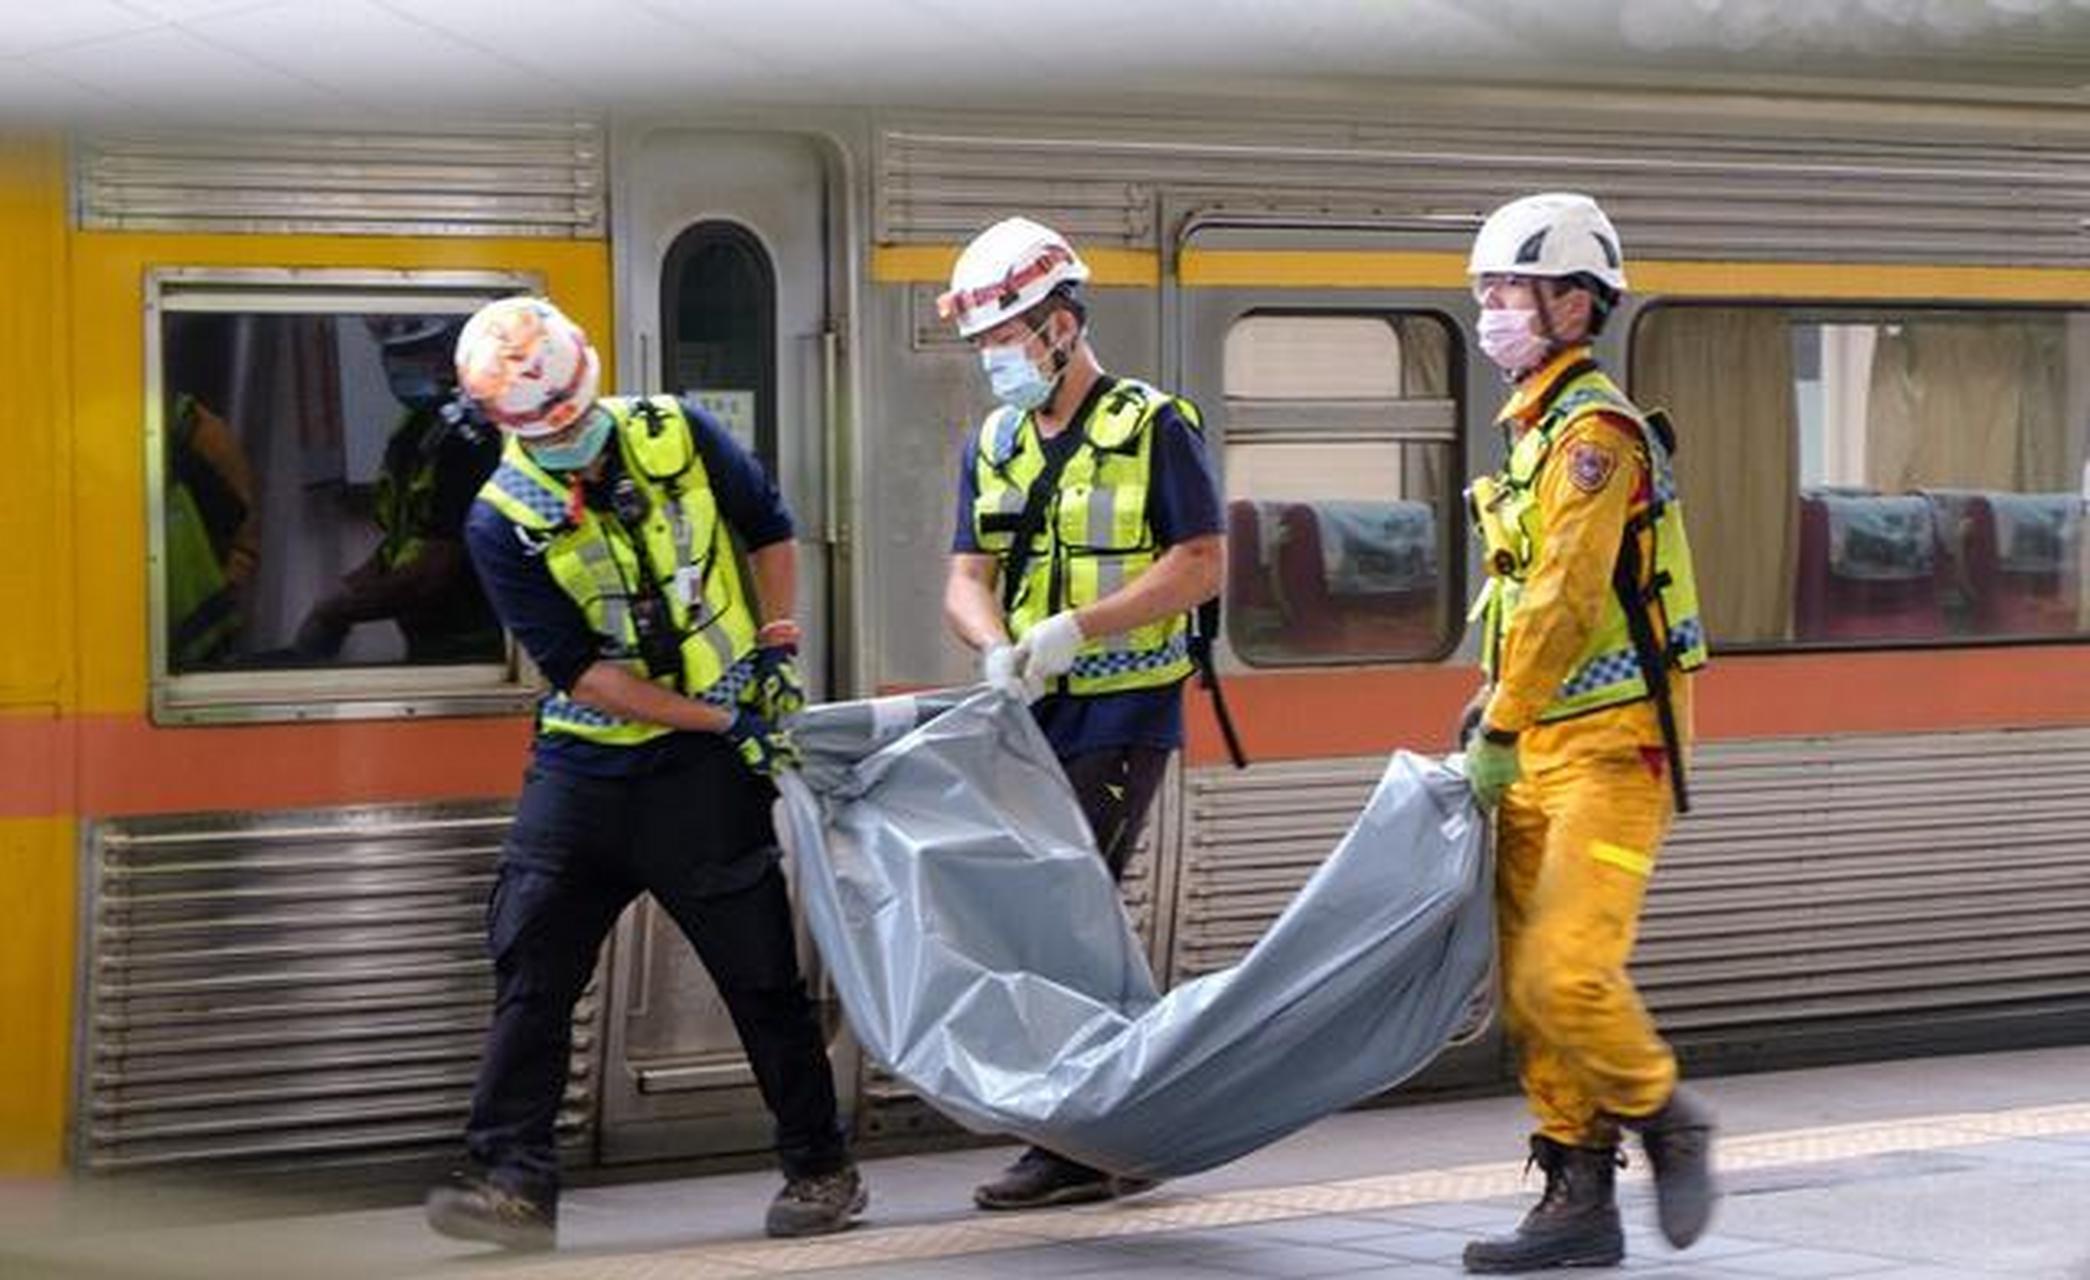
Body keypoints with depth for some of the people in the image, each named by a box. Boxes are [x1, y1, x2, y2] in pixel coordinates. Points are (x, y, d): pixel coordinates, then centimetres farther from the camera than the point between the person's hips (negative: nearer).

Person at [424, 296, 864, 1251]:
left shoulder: (678, 436, -5)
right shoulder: (502, 524, -10)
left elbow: (768, 530, 12)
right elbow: (580, 671, -13)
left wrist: (776, 652, 3)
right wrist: (726, 721, -16)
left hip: (705, 769, -1)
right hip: (584, 759, 1)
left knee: (758, 966, 2)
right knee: (530, 963, -5)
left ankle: (821, 1170, 14)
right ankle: (513, 1179, 0)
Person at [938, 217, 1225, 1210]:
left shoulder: (1155, 428, -6)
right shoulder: (993, 444, 13)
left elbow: (1200, 567, -12)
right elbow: (968, 578, 7)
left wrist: (1075, 627, -20)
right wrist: (997, 647, -16)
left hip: (1123, 714, -7)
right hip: (1033, 717, 7)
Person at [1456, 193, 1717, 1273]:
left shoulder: (1594, 429, -13)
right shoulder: (1536, 428, 18)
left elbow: (1565, 600, -19)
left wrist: (1497, 733, -16)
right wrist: (1492, 708, 17)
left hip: (1612, 746, -10)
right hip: (1544, 749, 10)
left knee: (1565, 974, -17)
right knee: (1524, 982, 6)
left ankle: (1667, 1120, 7)